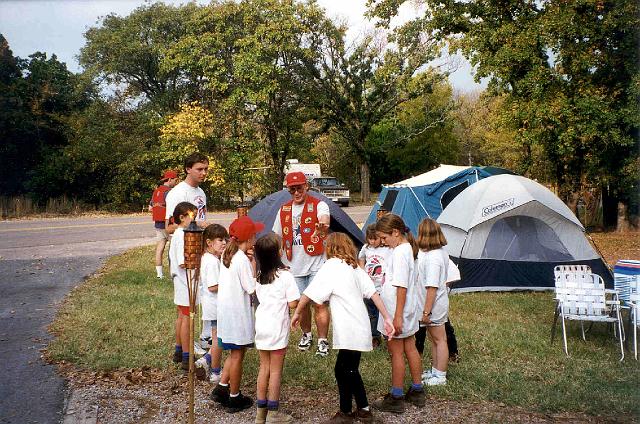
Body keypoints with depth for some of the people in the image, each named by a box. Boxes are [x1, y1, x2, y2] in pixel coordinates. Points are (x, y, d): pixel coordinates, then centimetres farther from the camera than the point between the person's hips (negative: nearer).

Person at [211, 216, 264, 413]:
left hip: (226, 310, 8)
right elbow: (252, 288, -18)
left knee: (235, 352, 21)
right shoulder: (243, 260, -21)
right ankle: (234, 398, 17)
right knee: (237, 354, 5)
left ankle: (222, 388, 23)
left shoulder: (228, 255, 5)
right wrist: (254, 263, -13)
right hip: (238, 313, -8)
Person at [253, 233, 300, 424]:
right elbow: (292, 303, -13)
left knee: (264, 368, 15)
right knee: (276, 371, 4)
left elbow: (260, 297, 11)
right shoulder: (285, 275, -15)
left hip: (261, 326, 6)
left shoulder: (259, 276, 4)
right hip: (277, 327, -6)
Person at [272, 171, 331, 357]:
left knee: (319, 303, -6)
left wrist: (323, 224, -56)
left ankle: (323, 341, 7)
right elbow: (276, 237, 16)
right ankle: (306, 335, 35)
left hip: (316, 264, -5)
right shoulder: (284, 210, 9)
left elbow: (324, 218, -32)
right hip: (294, 266, 5)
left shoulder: (318, 205, -8)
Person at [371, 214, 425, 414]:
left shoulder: (400, 253, -21)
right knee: (410, 348, 17)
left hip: (398, 311, -9)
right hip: (408, 310, 9)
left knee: (396, 352, 1)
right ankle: (417, 391, 28)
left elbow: (402, 286, -24)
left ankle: (396, 398, 11)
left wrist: (398, 316, -23)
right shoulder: (406, 248, 8)